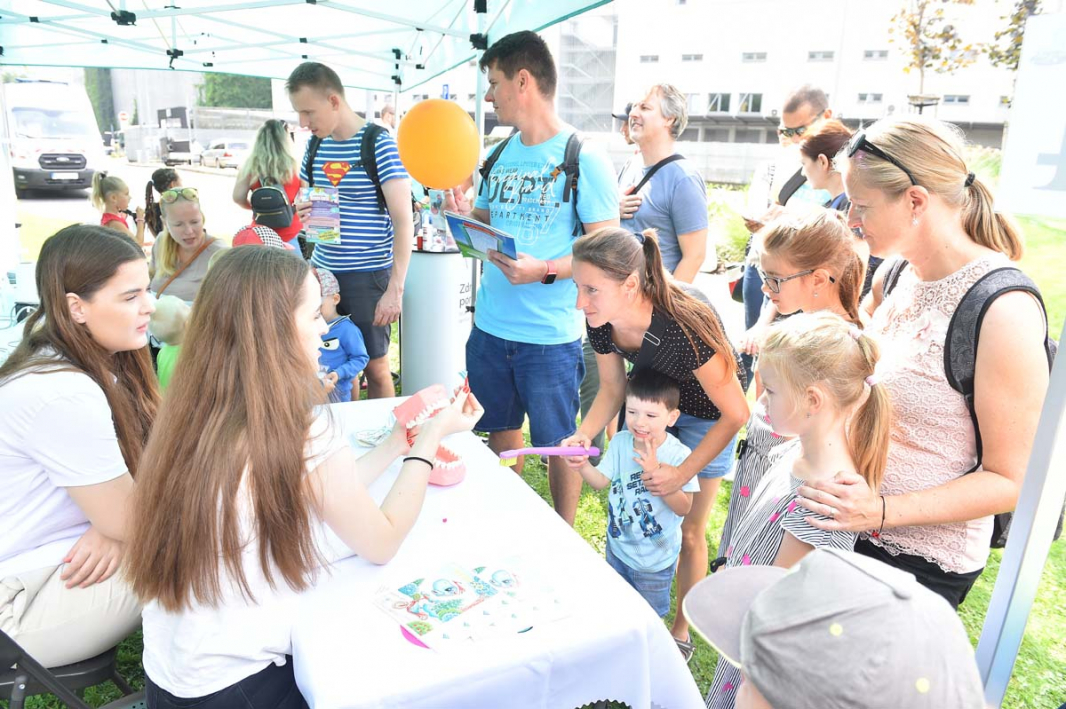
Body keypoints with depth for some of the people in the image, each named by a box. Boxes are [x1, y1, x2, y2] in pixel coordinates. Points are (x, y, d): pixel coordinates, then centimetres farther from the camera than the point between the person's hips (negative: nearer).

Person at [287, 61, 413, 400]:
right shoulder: (316, 146, 9)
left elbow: (403, 222, -13)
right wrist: (301, 211, -2)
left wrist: (396, 289, -19)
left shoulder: (379, 144, -10)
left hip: (368, 275, -6)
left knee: (374, 366, 4)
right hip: (323, 271, 6)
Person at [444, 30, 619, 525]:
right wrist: (465, 213, -4)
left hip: (550, 335, -6)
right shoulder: (501, 154, 10)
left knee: (557, 442, 8)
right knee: (500, 429, 18)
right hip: (490, 324, 6)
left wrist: (547, 270, -26)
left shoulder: (584, 159, -10)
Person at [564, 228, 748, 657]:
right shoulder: (602, 322, -23)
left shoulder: (683, 326, -40)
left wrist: (683, 474, -28)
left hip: (706, 416, -5)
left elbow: (735, 413, -28)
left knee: (687, 532, 7)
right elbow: (612, 392, -6)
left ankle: (681, 630, 32)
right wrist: (584, 435, -24)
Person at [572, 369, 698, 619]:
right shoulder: (620, 442, -11)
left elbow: (683, 507, -25)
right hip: (618, 546, 5)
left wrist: (655, 472, -35)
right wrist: (583, 466, -28)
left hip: (655, 558, -4)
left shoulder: (679, 455, -24)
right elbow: (601, 481, -8)